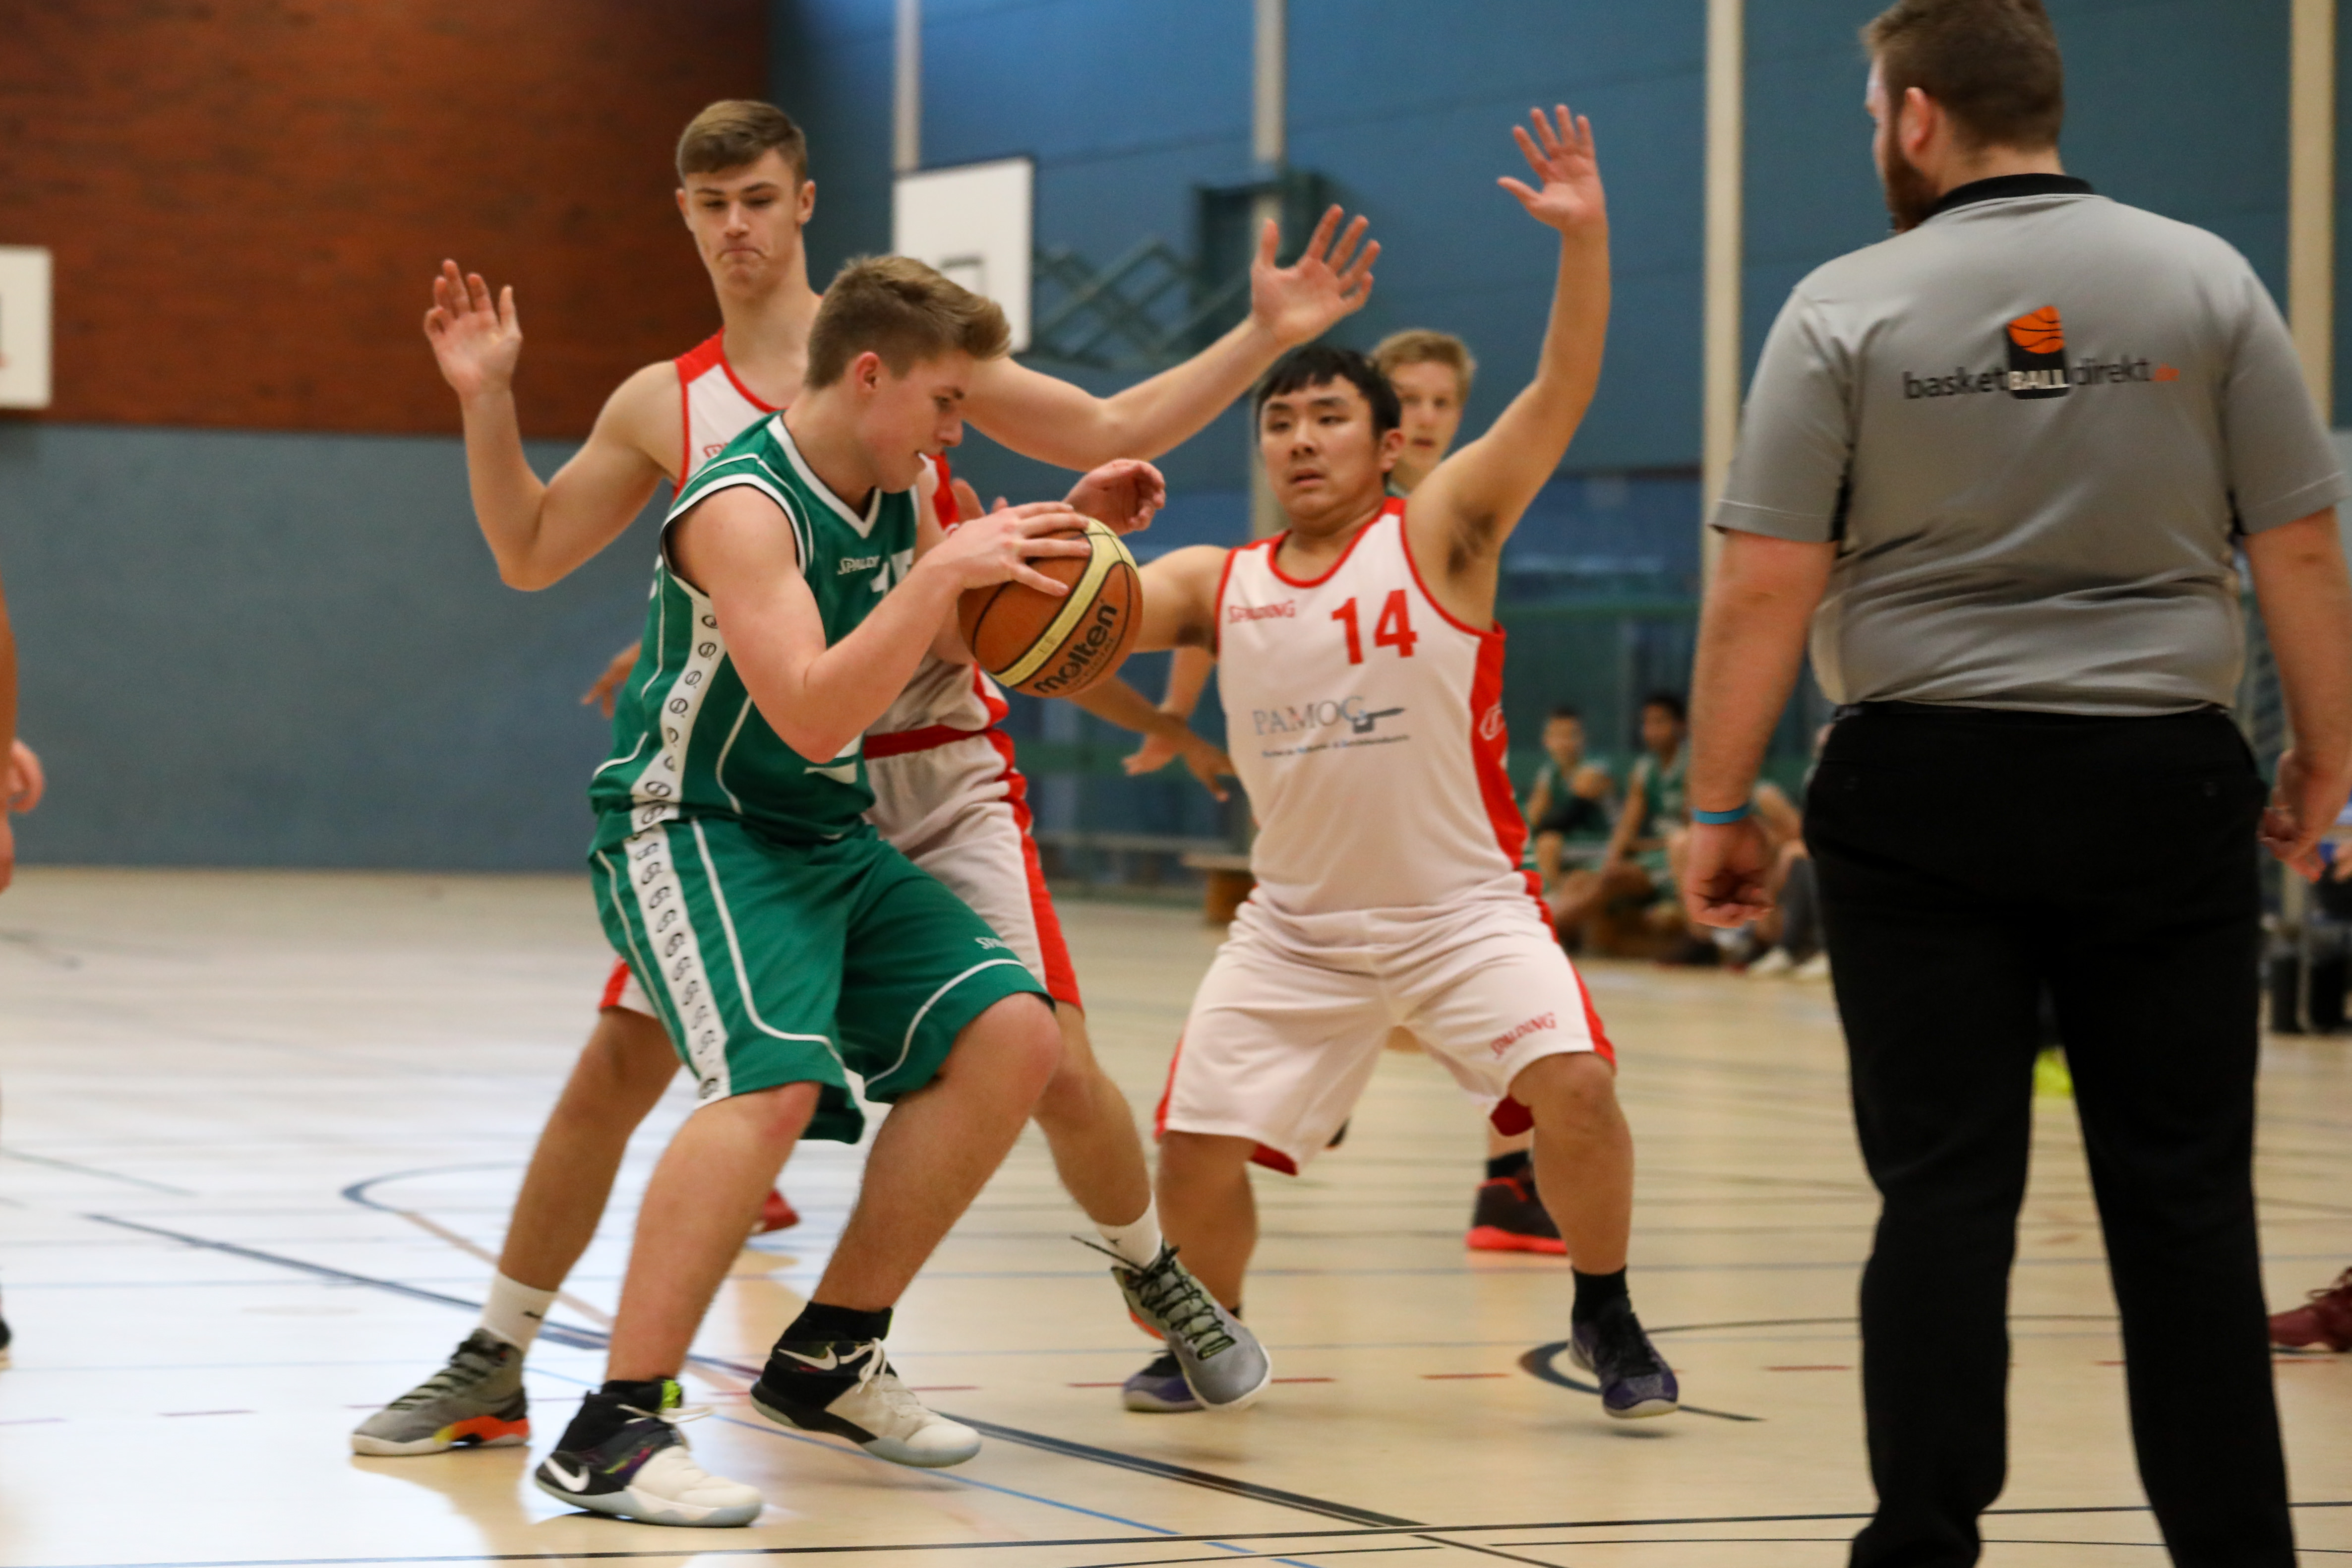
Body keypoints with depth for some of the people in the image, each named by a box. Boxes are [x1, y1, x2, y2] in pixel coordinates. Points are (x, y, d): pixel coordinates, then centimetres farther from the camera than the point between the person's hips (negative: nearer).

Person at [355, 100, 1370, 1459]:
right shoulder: (666, 406, 6)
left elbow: (1109, 433, 6)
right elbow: (528, 555, 11)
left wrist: (1265, 338, -1)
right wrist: (490, 401, -2)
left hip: (937, 776, -1)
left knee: (1055, 1068, -9)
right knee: (614, 1072, -4)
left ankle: (1160, 1273, 21)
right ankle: (491, 1369, 8)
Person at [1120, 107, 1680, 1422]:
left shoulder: (1440, 536, -6)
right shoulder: (1215, 585, 4)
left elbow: (1563, 390, -16)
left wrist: (1584, 237, -29)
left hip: (1464, 907, -3)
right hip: (1297, 921, 3)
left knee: (1573, 1083, -24)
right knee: (1197, 1150, -4)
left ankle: (1607, 1316, 1)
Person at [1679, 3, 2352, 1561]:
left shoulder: (1849, 309, -2)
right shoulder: (2203, 280, 2)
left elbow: (1764, 589, -6)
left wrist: (1720, 808, 2)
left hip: (1926, 790, -1)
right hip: (2164, 787, 1)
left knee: (1944, 1190, 3)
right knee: (2185, 1194, 6)